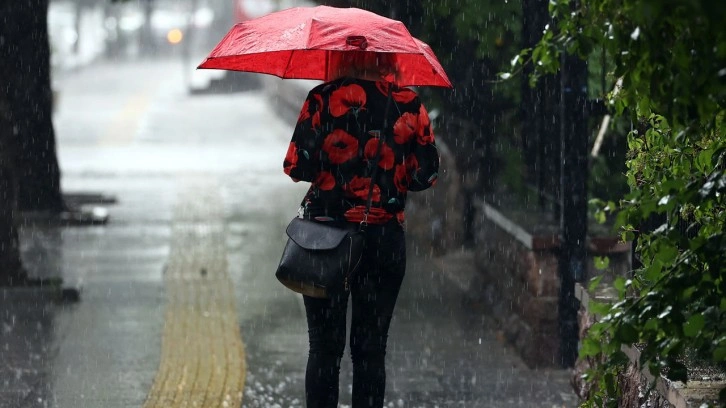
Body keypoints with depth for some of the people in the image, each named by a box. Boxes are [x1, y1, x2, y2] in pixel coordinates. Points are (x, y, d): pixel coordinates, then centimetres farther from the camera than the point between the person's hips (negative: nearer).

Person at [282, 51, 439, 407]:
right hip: (385, 239, 1)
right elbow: (426, 175, 0)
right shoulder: (409, 104, -2)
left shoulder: (322, 99, -7)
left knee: (324, 348, 6)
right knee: (370, 349, 9)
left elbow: (296, 167, -9)